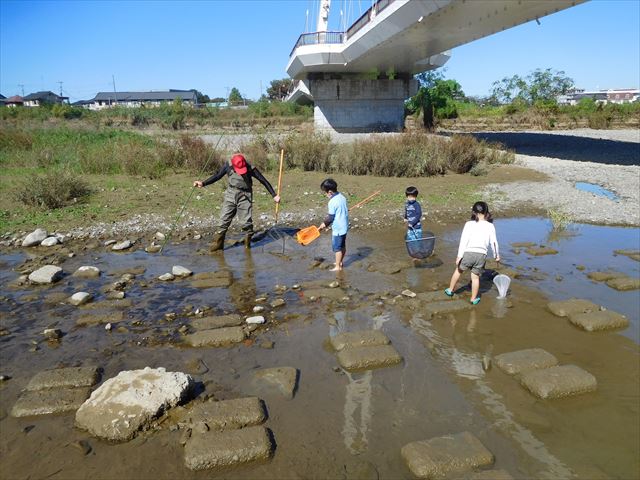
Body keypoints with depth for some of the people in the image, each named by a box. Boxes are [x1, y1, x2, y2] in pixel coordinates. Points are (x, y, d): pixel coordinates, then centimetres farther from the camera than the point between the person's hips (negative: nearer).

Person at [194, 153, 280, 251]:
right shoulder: (228, 166, -7)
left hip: (245, 196, -2)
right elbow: (217, 176, 6)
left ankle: (248, 244, 16)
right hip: (230, 195, 2)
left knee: (246, 222, -4)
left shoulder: (250, 169, -13)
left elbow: (263, 181, -7)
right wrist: (203, 183, -4)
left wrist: (274, 195, -8)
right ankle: (217, 244, 4)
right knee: (224, 220, -3)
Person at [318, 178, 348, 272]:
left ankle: (338, 267, 13)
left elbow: (330, 218, -18)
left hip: (337, 229, -9)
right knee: (342, 246, 20)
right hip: (344, 226, 9)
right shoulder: (342, 197, 3)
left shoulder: (332, 202, -22)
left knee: (337, 248, 4)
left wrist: (324, 224, -1)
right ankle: (340, 262, 35)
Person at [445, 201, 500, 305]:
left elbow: (463, 240, -10)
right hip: (481, 255, 1)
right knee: (475, 277, 15)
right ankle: (474, 298, 26)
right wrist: (496, 255, 20)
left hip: (468, 253, -1)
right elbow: (493, 242, 5)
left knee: (458, 270, 22)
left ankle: (450, 290, 36)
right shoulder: (490, 226, 1)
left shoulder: (469, 224, -5)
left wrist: (459, 256, -10)